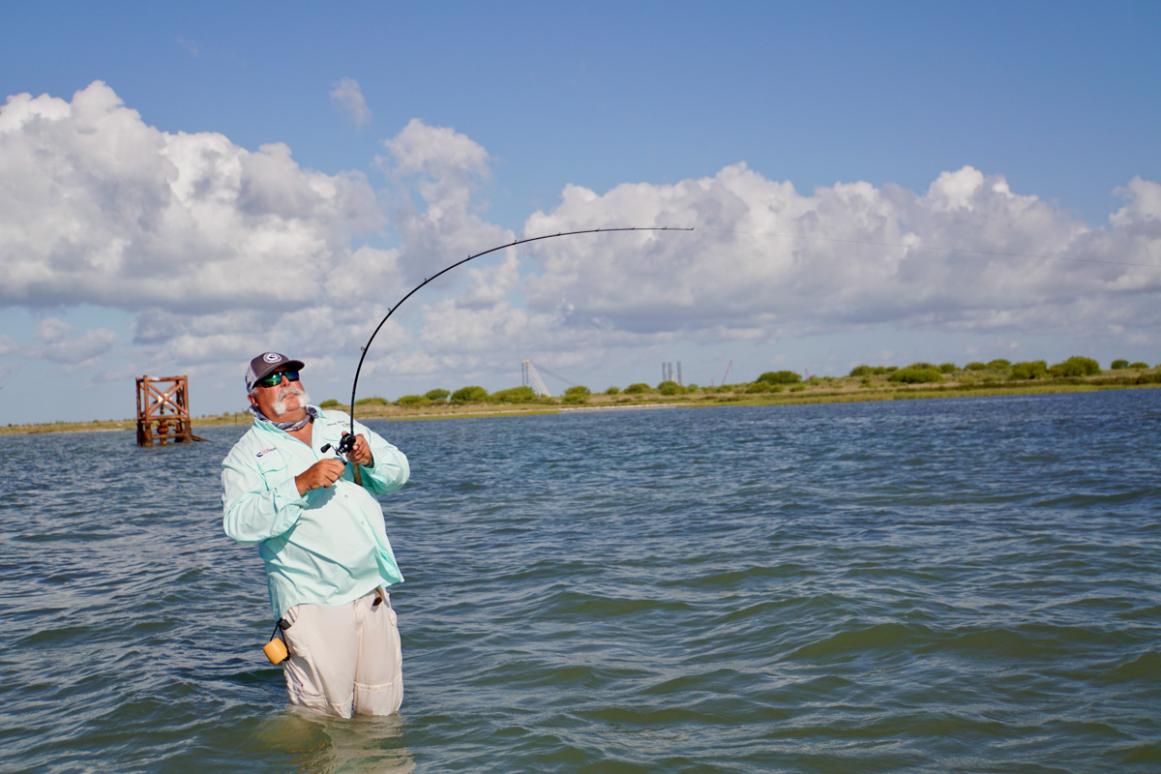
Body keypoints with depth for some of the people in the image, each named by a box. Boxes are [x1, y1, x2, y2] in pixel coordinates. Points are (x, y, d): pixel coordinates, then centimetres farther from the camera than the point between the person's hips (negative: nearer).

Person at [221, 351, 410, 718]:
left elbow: (399, 470, 12)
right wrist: (300, 484, -24)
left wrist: (369, 458, -10)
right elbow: (238, 522, -15)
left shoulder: (339, 424, 15)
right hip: (312, 603, -4)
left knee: (382, 711, 9)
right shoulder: (245, 455, 0)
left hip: (372, 592, 5)